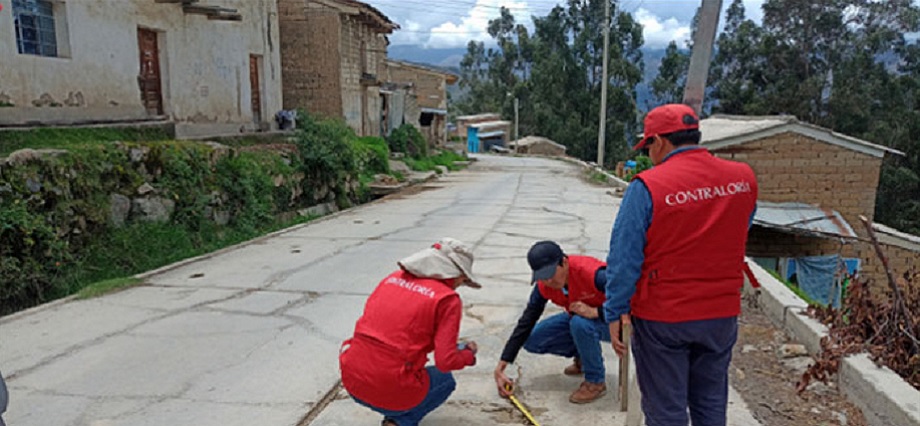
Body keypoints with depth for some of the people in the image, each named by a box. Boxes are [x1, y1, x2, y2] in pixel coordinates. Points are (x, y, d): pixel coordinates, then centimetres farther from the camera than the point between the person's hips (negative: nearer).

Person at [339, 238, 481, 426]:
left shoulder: (393, 277, 7)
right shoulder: (448, 299, -9)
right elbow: (446, 362, -13)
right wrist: (469, 353, 10)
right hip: (391, 392, -5)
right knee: (445, 380, 23)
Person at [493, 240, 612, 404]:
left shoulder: (593, 273, -34)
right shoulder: (544, 286, -15)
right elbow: (525, 323, -11)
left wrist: (595, 311, -39)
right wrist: (500, 367, -14)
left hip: (612, 322, -6)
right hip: (578, 318, 6)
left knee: (580, 323, -37)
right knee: (532, 340, -8)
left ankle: (596, 381, -13)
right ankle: (583, 355, 13)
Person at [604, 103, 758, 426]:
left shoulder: (647, 187, -18)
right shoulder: (744, 178, -3)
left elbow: (624, 257, -16)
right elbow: (737, 235, 11)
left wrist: (615, 312, -8)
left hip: (662, 318, -4)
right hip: (723, 314, 5)